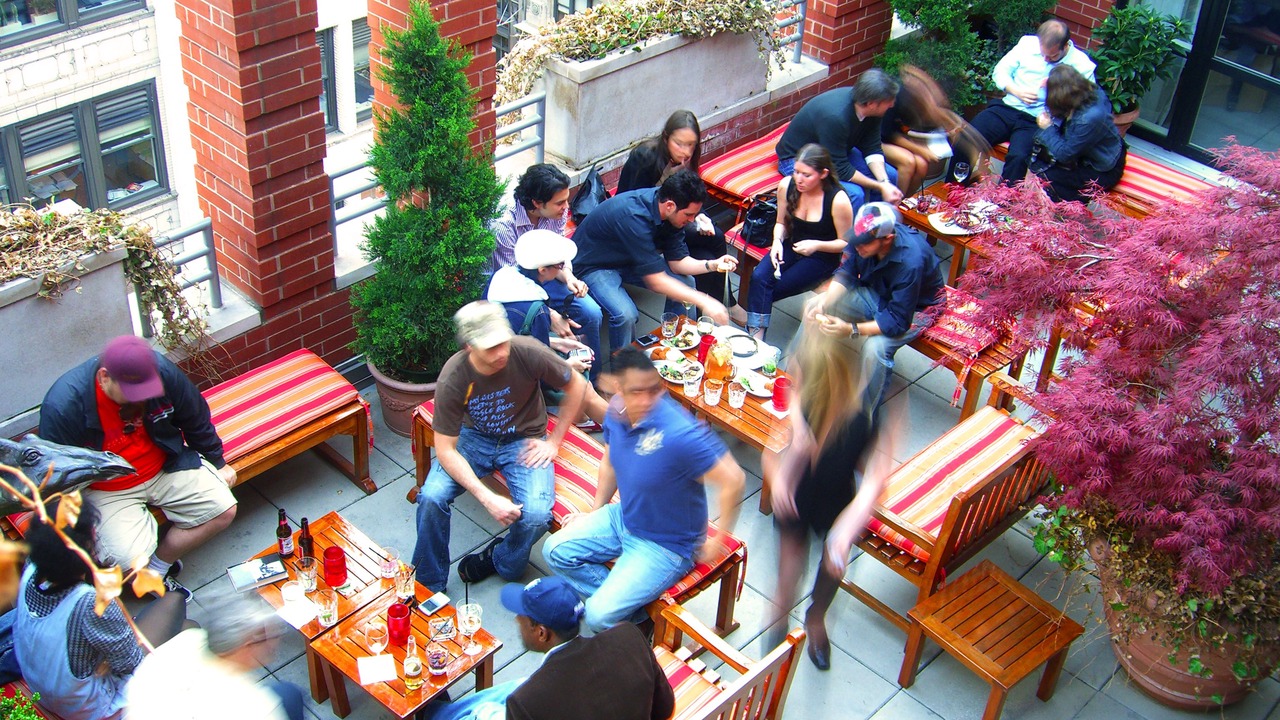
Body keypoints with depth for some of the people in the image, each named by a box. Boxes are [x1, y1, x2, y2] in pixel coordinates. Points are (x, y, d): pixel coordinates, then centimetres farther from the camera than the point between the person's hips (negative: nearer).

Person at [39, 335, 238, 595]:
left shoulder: (162, 371, -17)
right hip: (106, 491, -4)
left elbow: (195, 419, 2)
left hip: (165, 468, 4)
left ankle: (159, 565, 4)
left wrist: (217, 462, 12)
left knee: (224, 510, -12)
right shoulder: (62, 406, -26)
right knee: (130, 560, -26)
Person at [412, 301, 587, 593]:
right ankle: (428, 585, 0)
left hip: (523, 440, 0)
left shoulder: (527, 353, -26)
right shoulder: (452, 378, -24)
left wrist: (554, 441, -6)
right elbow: (446, 451, -19)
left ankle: (500, 560, 9)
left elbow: (576, 385, -7)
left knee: (537, 514, -26)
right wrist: (488, 498, -29)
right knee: (431, 497, -24)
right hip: (475, 437, 1)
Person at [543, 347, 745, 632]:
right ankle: (627, 600, 6)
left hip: (664, 546, -8)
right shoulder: (616, 411, -10)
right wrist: (594, 512, 15)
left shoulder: (679, 434, -34)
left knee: (599, 617, -16)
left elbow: (732, 481, -30)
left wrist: (718, 541, -19)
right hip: (623, 517, 8)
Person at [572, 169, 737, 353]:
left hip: (627, 259, 8)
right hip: (593, 266, -8)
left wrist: (712, 265, -22)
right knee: (626, 315, -31)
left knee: (685, 283, -4)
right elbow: (656, 281, -34)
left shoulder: (671, 212, -14)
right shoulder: (633, 216, -38)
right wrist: (703, 301, -34)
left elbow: (676, 261, -5)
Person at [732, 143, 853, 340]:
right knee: (759, 277, -24)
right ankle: (755, 336, -26)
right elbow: (781, 222, 8)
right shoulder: (786, 186, -9)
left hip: (822, 256, -4)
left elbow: (846, 243, -11)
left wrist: (817, 245, -27)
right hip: (791, 246, 4)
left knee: (773, 288, -20)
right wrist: (777, 241, -14)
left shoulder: (838, 200, -22)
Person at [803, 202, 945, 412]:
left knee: (876, 347, -33)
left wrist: (851, 329, -42)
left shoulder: (910, 261, -38)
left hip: (914, 308, -7)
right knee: (815, 308, -9)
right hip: (875, 293, 7)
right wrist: (825, 299, -27)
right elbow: (846, 273, -8)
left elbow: (898, 321, -34)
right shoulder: (864, 236, -21)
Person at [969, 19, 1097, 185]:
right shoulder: (1028, 43, 6)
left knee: (1018, 157, -34)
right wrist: (1017, 92, -6)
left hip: (1038, 121, -3)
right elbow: (1000, 71, 11)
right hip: (1007, 108, 3)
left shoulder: (1081, 64, -2)